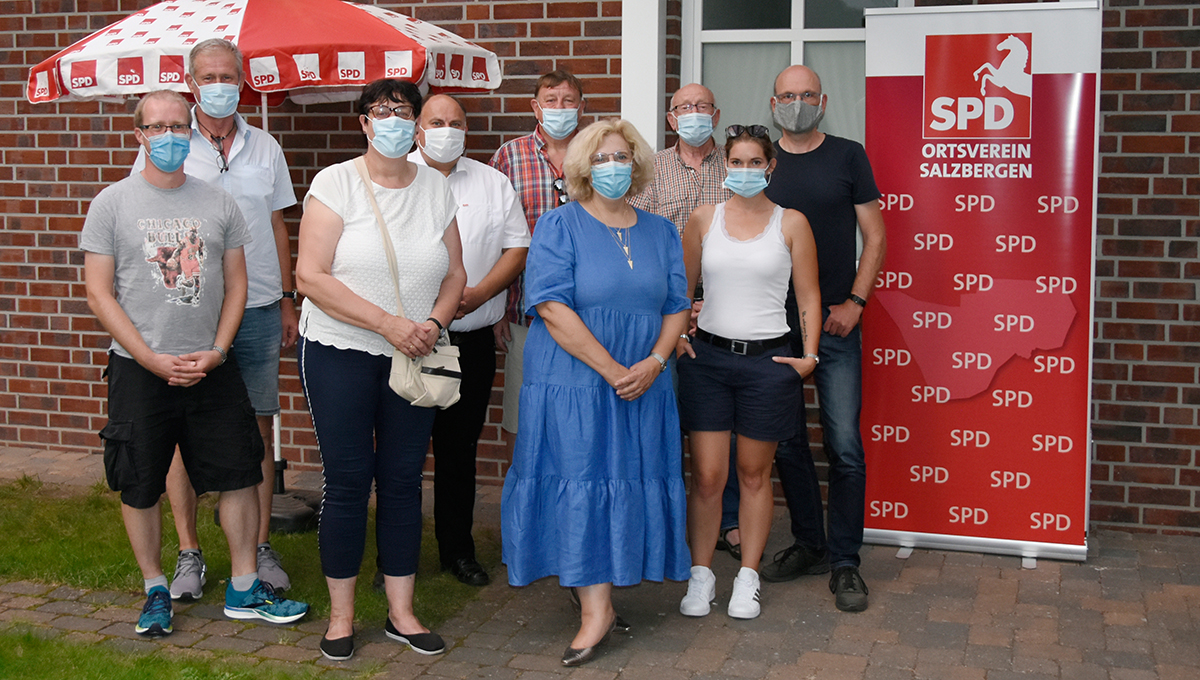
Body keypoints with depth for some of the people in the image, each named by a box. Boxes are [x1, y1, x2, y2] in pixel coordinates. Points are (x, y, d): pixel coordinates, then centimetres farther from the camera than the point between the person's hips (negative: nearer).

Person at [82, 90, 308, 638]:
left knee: (240, 474, 3)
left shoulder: (218, 203, 5)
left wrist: (215, 352, -6)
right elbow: (99, 294, -4)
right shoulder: (113, 203, -1)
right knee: (140, 486, 6)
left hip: (212, 368, 2)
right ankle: (155, 591, 24)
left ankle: (244, 588, 17)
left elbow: (236, 284, 8)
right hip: (138, 371, -2)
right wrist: (153, 360, -12)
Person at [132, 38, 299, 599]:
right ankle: (188, 553, 13)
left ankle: (260, 547, 15)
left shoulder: (264, 147, 10)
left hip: (257, 309, 2)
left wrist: (287, 299, 12)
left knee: (257, 426, 5)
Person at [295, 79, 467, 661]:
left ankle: (401, 612, 19)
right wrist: (386, 323, -20)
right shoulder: (335, 183, -6)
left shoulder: (436, 187, 7)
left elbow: (454, 273, 10)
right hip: (340, 354, -3)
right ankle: (340, 615, 16)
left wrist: (433, 322, -10)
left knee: (403, 480, 8)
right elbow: (311, 276, -14)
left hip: (414, 355, 4)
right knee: (348, 480, 1)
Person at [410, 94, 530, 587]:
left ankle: (458, 550, 22)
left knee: (459, 448, 10)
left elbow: (518, 248, 7)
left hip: (472, 339, 2)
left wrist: (476, 294, -9)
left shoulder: (492, 183, 11)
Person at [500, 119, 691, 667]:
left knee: (631, 483, 7)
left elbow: (676, 307, 10)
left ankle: (602, 583, 21)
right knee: (579, 484, -5)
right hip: (573, 383, -4)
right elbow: (553, 307, -13)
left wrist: (653, 363, -9)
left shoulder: (660, 232, 12)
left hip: (642, 389, 4)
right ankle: (596, 611, -1)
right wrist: (612, 370, -17)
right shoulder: (559, 226, -4)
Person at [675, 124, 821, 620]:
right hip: (708, 356, 1)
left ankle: (747, 579, 19)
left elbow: (808, 297, 5)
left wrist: (809, 356, -4)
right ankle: (700, 575, 13)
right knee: (707, 474, -1)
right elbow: (680, 288, 14)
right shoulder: (704, 219, 7)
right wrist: (674, 336, 2)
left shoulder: (791, 223, 3)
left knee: (754, 473, 8)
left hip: (767, 360, -1)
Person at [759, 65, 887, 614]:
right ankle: (809, 545, 23)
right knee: (785, 442, 8)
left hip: (835, 324, -2)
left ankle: (845, 562, 6)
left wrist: (854, 302, -7)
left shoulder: (848, 157, 3)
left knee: (845, 447, -5)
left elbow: (874, 236, 3)